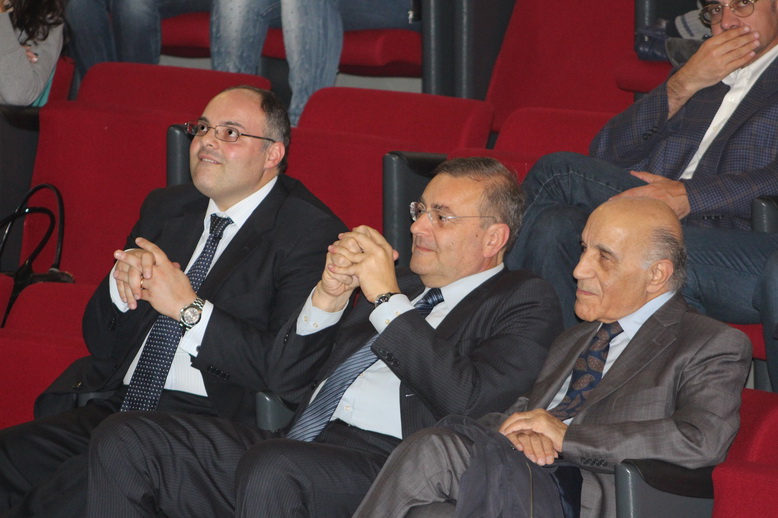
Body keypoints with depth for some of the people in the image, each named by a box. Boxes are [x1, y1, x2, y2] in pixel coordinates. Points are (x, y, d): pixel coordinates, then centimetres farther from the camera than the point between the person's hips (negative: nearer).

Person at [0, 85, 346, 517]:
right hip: (113, 408, 7)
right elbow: (100, 341, 20)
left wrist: (190, 307, -14)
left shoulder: (313, 234, -3)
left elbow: (292, 369, -15)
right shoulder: (164, 208, 19)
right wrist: (123, 281, -2)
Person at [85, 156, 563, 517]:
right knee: (125, 441, -8)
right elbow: (281, 372, 23)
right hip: (299, 444, 8)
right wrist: (329, 296, 5)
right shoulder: (403, 284, 28)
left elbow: (468, 402, -12)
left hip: (384, 462, -8)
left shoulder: (525, 303, 8)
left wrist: (388, 300, -5)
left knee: (270, 469, -39)